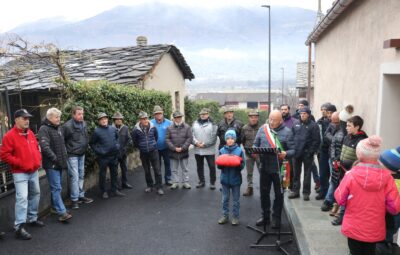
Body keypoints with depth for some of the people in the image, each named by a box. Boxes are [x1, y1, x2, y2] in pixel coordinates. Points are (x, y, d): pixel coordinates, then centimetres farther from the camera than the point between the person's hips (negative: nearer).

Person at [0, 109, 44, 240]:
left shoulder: (30, 133, 9)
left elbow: (36, 148, 21)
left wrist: (38, 159, 6)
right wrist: (20, 163, -19)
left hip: (34, 171, 8)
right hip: (20, 173, -8)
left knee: (35, 194, 16)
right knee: (22, 198, -12)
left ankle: (32, 218, 32)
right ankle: (19, 227, -6)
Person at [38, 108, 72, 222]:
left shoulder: (58, 128, 15)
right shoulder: (44, 129, -11)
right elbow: (45, 146, -20)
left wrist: (64, 158, 14)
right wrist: (55, 158, -19)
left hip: (60, 163, 8)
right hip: (51, 164, -8)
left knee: (57, 187, 16)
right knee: (56, 188, -8)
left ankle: (55, 206, 28)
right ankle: (62, 212, -7)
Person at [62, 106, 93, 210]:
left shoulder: (84, 124, 3)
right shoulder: (67, 126, -17)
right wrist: (67, 151, -10)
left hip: (82, 154, 7)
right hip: (72, 155, -7)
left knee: (81, 176, 15)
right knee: (74, 177, -4)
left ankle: (81, 195, 28)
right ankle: (74, 199, 7)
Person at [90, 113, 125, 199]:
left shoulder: (113, 129, 3)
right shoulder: (97, 131, -9)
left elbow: (117, 138, 20)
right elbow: (92, 143, -1)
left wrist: (117, 145, 7)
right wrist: (98, 151, -9)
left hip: (114, 155, 5)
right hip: (103, 157, -4)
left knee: (114, 173, 13)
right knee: (102, 175, 6)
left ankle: (115, 190, 25)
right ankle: (104, 192, 19)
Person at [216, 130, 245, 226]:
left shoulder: (239, 151, -6)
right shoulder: (222, 150, 0)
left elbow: (242, 165, -6)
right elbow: (219, 165, 1)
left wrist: (237, 164, -26)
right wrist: (222, 164, -20)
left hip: (235, 179, -2)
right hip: (225, 178, 2)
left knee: (236, 199, 10)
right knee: (225, 199, 12)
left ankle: (235, 217, 22)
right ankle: (225, 216, 25)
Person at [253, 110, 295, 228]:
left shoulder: (287, 132, -5)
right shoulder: (262, 129, 4)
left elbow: (293, 150, -7)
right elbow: (255, 144, 10)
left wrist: (286, 154, -27)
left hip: (279, 168, -3)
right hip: (264, 167, 3)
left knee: (278, 194, 10)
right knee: (264, 192, 14)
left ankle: (276, 218, 27)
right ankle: (265, 216, 31)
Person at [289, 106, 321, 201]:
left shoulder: (313, 125, -5)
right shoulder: (296, 125, 9)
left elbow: (316, 140, -9)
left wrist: (312, 151, -15)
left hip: (307, 153, -4)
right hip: (296, 153, 5)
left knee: (307, 173, 6)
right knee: (296, 173, 12)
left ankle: (306, 192, 15)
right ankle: (295, 190, 22)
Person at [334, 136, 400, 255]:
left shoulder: (351, 175, -20)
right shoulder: (386, 176, -14)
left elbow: (340, 199, -9)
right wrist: (379, 204, 8)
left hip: (354, 228, -2)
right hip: (375, 230, 2)